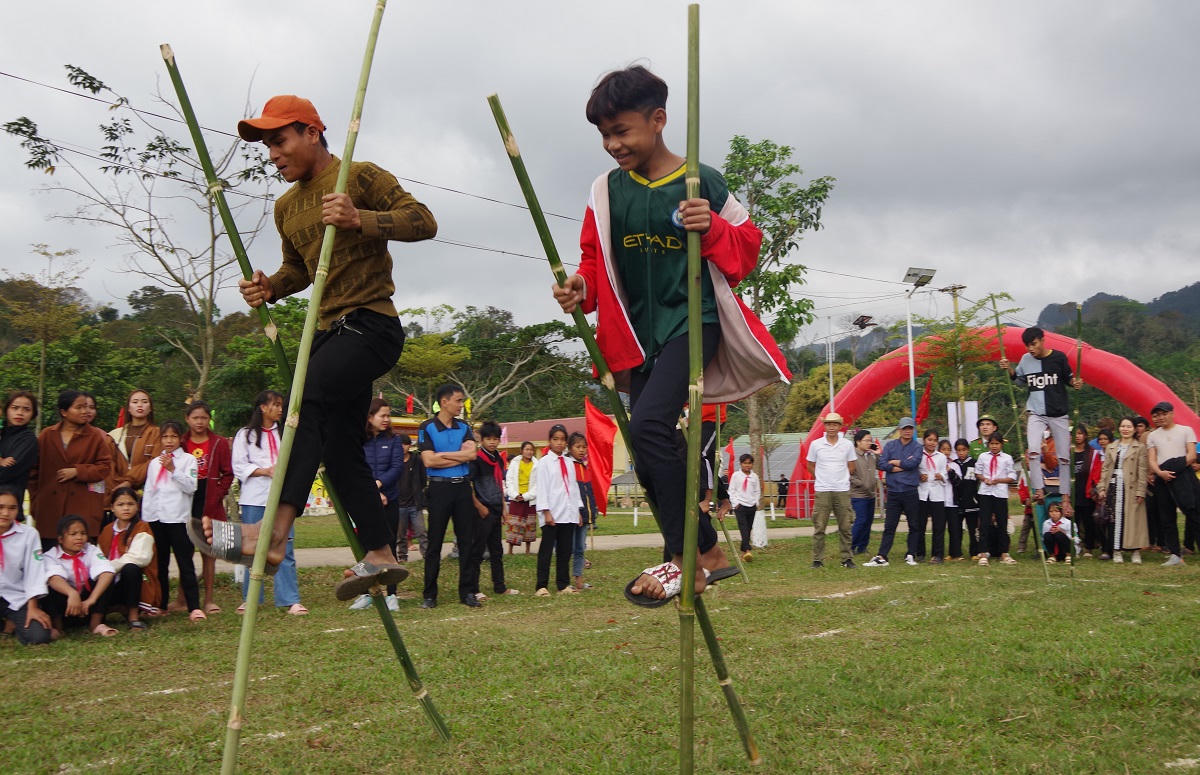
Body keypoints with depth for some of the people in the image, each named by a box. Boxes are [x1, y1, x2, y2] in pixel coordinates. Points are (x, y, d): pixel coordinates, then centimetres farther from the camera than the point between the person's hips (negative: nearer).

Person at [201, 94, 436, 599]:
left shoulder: (361, 177, -5)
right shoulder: (286, 206, 18)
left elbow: (423, 221, -13)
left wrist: (360, 220, -26)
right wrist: (269, 287, 8)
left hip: (371, 324, -9)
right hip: (329, 330, 9)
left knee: (307, 395, -30)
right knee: (337, 445, 6)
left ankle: (275, 531, -37)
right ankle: (380, 554, 14)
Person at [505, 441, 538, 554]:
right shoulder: (515, 463, 1)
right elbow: (509, 481, 1)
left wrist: (526, 496, -13)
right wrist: (515, 495, -12)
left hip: (530, 499, 0)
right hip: (516, 498, 0)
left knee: (530, 525, 6)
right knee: (513, 525, -2)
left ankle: (528, 549, 15)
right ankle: (510, 550, 2)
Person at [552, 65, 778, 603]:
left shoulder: (704, 184, -7)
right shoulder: (607, 192, 4)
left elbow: (747, 247, 0)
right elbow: (597, 263, 11)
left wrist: (713, 229, -21)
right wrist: (581, 289, -11)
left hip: (693, 319, -6)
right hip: (641, 332, 6)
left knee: (649, 423, -25)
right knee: (649, 458, 6)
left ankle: (687, 557, -13)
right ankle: (708, 554, 21)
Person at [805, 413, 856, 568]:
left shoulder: (847, 445, 4)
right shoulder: (816, 444, 2)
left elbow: (851, 467, 14)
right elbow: (810, 466, 13)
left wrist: (841, 479, 13)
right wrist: (821, 478, 11)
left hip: (842, 491, 1)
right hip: (822, 491, -1)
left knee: (845, 527, 4)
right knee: (819, 527, -1)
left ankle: (847, 558, 12)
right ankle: (818, 560, 5)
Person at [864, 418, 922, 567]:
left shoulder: (917, 446, 4)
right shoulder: (890, 445, 9)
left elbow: (914, 462, -14)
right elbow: (880, 464, -4)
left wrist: (894, 462, -4)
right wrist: (903, 465, -9)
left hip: (910, 492, -1)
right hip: (893, 492, 1)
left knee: (914, 525, 6)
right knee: (889, 526, 2)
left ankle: (911, 555, 14)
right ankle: (881, 556, 0)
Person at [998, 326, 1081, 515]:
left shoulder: (1058, 357, -6)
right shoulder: (1026, 360, 1)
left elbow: (1068, 377, 5)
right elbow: (1019, 379, 17)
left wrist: (1075, 382, -16)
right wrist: (1009, 368, 0)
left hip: (1059, 414, -1)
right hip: (1036, 413, 1)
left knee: (1063, 457, 3)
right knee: (1033, 451, -21)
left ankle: (1065, 498, 10)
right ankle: (1039, 489, -13)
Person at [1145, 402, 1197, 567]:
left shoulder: (1186, 430, 8)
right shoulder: (1153, 436, 17)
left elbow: (1192, 455, -1)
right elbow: (1152, 460, 9)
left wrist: (1175, 469, -12)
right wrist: (1160, 473, -12)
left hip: (1182, 476, -4)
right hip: (1162, 479, 4)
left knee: (1190, 508, -22)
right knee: (1166, 518, 3)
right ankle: (1175, 554, 8)